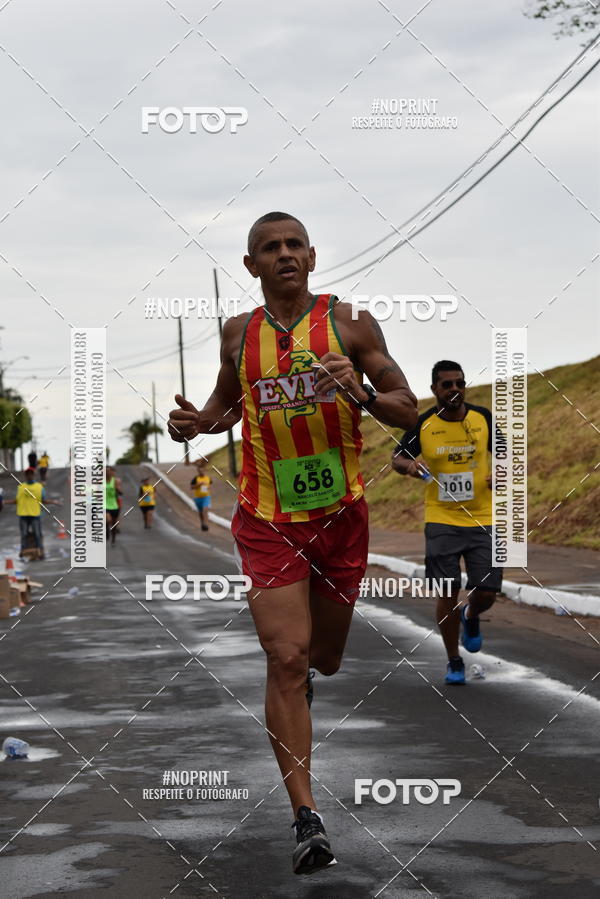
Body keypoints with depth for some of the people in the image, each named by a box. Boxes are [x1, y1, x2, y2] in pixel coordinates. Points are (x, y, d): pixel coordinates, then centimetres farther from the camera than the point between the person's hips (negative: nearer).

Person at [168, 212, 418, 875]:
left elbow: (408, 412, -1)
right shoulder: (239, 333, 3)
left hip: (342, 513, 1)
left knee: (325, 658, 16)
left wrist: (361, 393, -22)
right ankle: (306, 819, -9)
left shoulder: (350, 322, -3)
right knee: (285, 660, -12)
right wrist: (196, 422, -1)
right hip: (267, 516, 0)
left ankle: (308, 675, 56)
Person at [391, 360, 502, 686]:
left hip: (482, 520, 1)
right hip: (441, 520, -1)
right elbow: (397, 457, 8)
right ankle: (454, 661, 16)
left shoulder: (483, 418, -1)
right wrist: (409, 465, -15)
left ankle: (470, 616, 34)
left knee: (487, 592, -4)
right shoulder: (423, 424, -4)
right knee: (447, 594, -4)